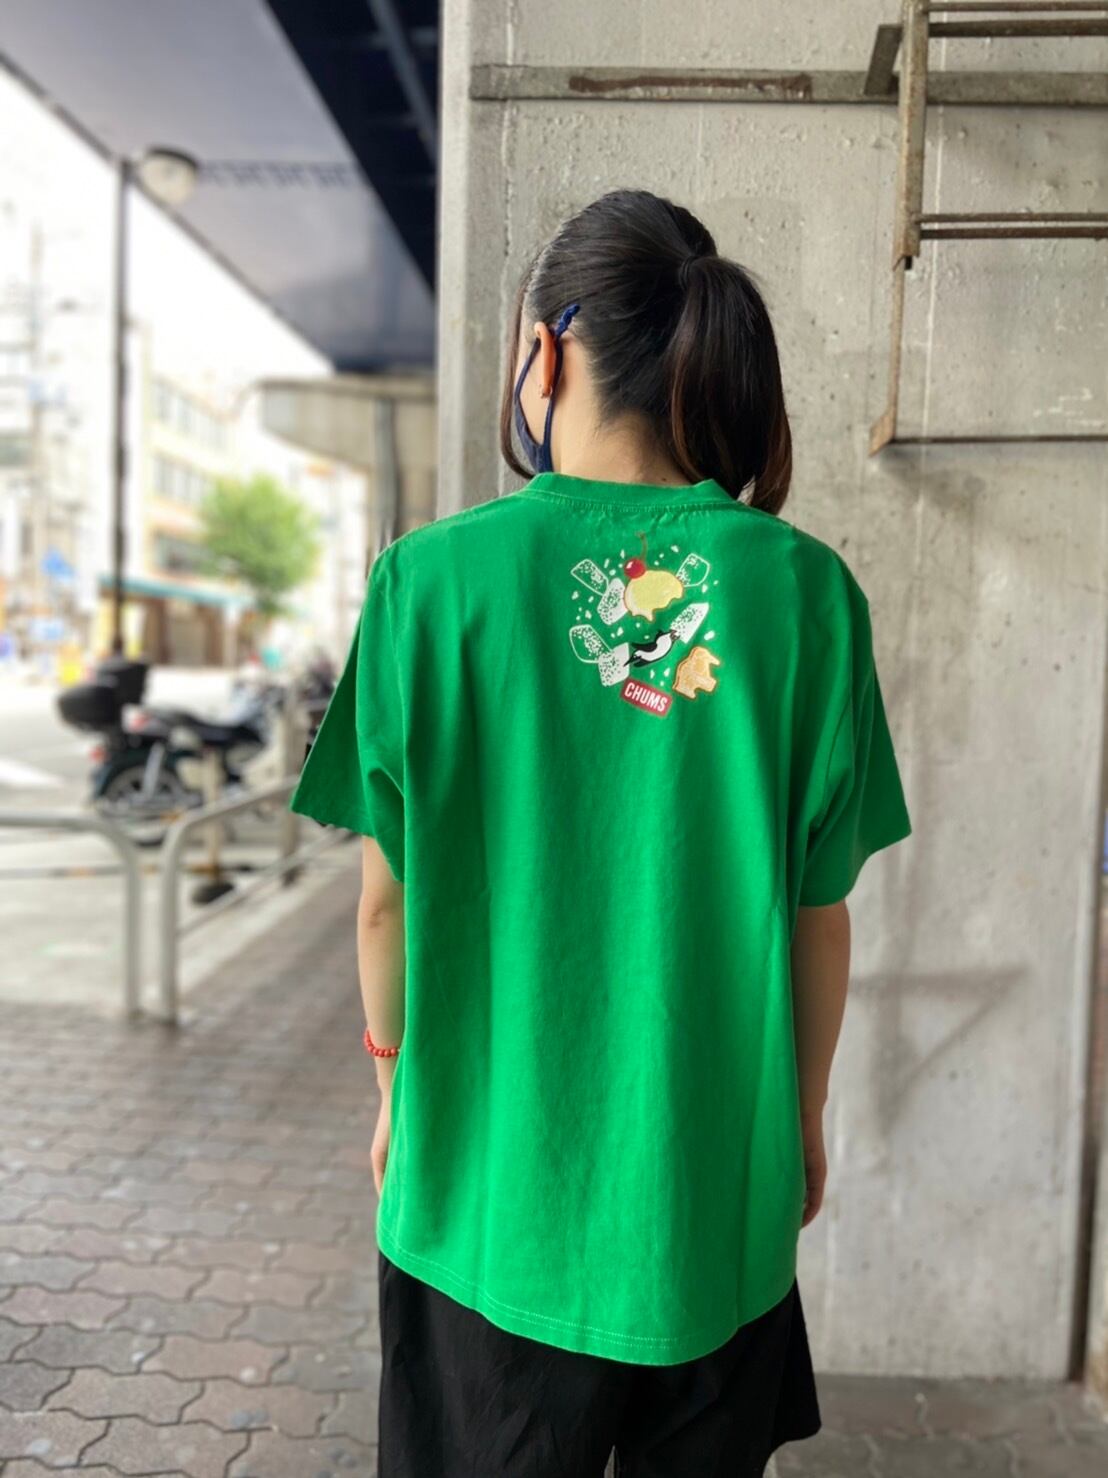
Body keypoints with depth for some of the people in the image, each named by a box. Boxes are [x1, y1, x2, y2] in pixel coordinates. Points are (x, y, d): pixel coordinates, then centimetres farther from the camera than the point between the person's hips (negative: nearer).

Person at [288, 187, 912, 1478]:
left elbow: (390, 893, -8)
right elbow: (820, 909, -5)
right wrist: (801, 1112, 11)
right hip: (720, 1179, 2)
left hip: (494, 1169, -1)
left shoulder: (435, 576, -15)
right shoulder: (805, 588, -11)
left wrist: (397, 1084, 9)